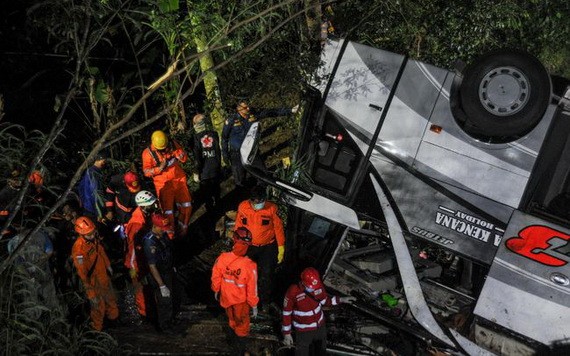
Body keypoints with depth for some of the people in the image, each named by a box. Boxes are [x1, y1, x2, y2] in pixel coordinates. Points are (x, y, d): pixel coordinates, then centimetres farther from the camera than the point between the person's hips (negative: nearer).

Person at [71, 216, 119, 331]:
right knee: (98, 306, 11)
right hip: (93, 281, -7)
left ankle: (114, 317, 55)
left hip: (103, 275, 8)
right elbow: (82, 273, -30)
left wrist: (108, 265, 22)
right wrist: (91, 294, -26)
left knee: (111, 298, 28)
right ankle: (97, 328, 36)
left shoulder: (94, 238, -14)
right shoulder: (78, 249, -35)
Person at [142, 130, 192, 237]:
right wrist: (159, 168, -28)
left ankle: (183, 229, 31)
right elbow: (146, 172, -13)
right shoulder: (148, 153, -14)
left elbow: (184, 158, -1)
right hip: (163, 184, -3)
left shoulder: (172, 144, -5)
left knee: (186, 206, 9)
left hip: (179, 180, 3)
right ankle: (170, 235, 15)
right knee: (168, 211, -4)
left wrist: (175, 152, -19)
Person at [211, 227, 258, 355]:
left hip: (225, 297, 3)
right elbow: (252, 289, -23)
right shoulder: (250, 266, -36)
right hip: (241, 301, -3)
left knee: (232, 318, 34)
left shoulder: (222, 258, -28)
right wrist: (254, 306, -5)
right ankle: (240, 349, 42)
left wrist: (216, 290, 12)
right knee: (242, 325, 24)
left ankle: (234, 331, 63)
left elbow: (215, 278, -10)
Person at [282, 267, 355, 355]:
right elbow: (286, 313, -17)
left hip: (320, 326, 4)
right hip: (303, 330, -4)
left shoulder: (319, 286, -18)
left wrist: (340, 299, -6)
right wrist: (286, 333, -13)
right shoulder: (293, 292, -30)